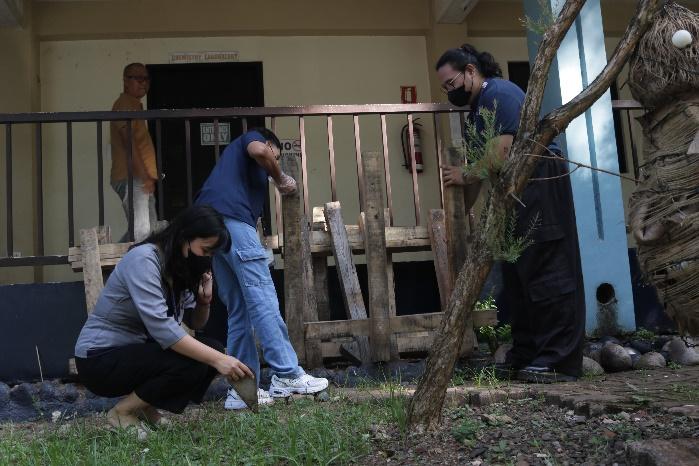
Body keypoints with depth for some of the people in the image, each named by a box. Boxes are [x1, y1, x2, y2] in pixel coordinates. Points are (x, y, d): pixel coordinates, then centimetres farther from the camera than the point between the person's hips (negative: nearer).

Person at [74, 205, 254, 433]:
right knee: (190, 363, -26)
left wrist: (204, 300, -12)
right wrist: (217, 359, -36)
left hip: (136, 351, 8)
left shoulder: (179, 268, 4)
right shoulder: (143, 259, -22)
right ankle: (122, 411, -6)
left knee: (212, 349, -7)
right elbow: (160, 327, -33)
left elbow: (196, 324, 10)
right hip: (100, 358, -8)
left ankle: (144, 404, 4)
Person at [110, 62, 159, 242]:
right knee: (141, 232, -16)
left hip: (139, 179, 10)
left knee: (151, 229, 12)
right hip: (132, 178, -10)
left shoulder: (134, 105, 23)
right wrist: (145, 177, -20)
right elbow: (130, 144, -18)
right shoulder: (125, 104, -8)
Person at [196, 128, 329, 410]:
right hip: (232, 217, -8)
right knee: (263, 300, -11)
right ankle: (287, 376, -12)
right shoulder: (253, 137, 18)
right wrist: (280, 179, 6)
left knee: (238, 311, 6)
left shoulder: (234, 155, 39)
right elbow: (258, 151, -7)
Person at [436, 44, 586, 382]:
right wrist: (463, 210, 18)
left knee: (547, 274, -11)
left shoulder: (499, 93, -10)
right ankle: (524, 356, 16)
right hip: (515, 192, 10)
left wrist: (464, 177, -6)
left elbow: (500, 155, -19)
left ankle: (559, 361, -8)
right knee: (517, 276, 10)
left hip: (540, 183, -10)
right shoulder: (477, 108, 20)